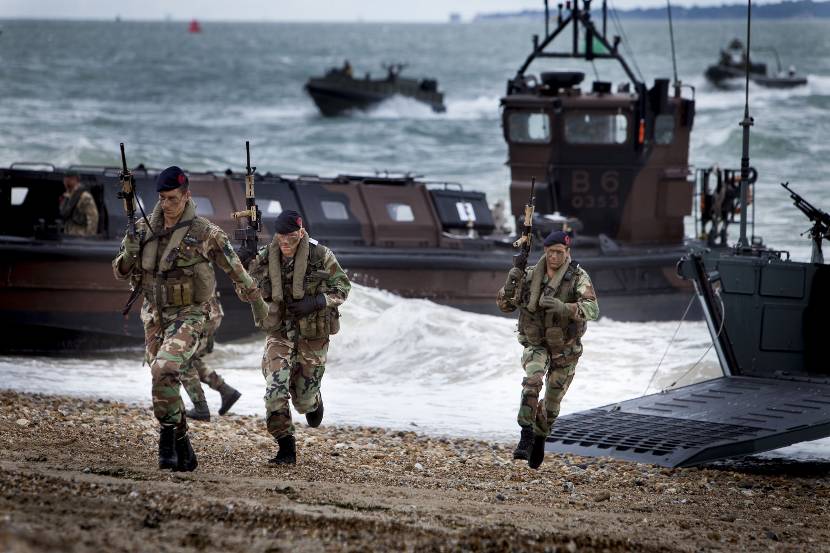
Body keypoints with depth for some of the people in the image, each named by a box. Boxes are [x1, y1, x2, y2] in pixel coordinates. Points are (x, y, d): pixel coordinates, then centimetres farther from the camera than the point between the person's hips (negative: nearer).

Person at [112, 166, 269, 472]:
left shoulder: (204, 232, -11)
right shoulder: (145, 229, 2)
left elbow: (235, 269, 0)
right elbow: (121, 272, 5)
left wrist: (258, 303, 9)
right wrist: (129, 252, -17)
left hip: (187, 317, -5)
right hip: (154, 317, 5)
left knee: (165, 371, -27)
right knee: (163, 380, 8)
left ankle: (168, 434, -11)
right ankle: (182, 449, 20)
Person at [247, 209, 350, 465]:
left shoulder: (321, 256, -15)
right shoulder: (264, 258, -9)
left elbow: (342, 287, -5)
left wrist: (314, 303, -21)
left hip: (313, 334, -1)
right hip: (280, 332, 1)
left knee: (303, 400, 9)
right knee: (275, 389, -18)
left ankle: (314, 402, 48)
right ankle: (286, 449, -7)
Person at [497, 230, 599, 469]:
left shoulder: (578, 277, -17)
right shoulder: (530, 276, -8)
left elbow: (592, 309, -31)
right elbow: (506, 305, -2)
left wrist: (564, 308, -49)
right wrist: (510, 285, -23)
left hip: (565, 349, 0)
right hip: (536, 344, 0)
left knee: (551, 405, 11)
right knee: (532, 380, -31)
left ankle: (539, 438, 41)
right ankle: (526, 436, -28)